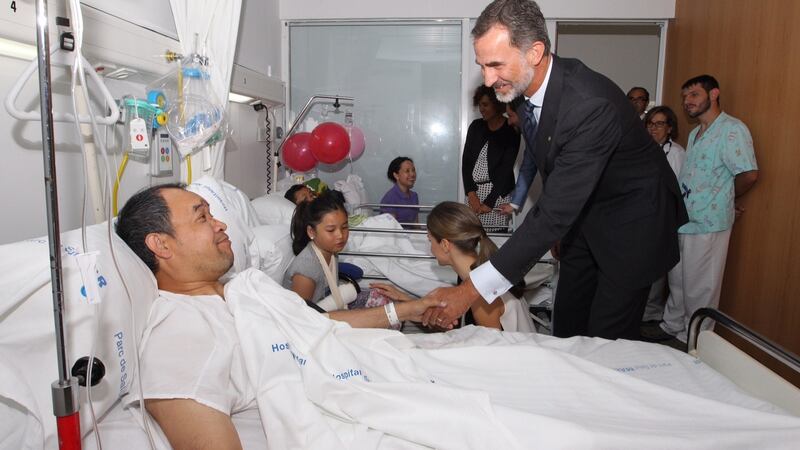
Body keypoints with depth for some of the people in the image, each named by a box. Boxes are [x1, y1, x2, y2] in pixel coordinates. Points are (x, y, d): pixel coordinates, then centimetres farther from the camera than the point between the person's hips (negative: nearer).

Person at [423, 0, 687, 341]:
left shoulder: (590, 105, -35)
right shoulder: (529, 85, -8)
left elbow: (555, 213, -37)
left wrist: (471, 291, -38)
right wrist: (555, 232, 13)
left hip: (631, 221, -7)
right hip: (583, 211, 8)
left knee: (609, 339, -3)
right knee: (566, 329, 12)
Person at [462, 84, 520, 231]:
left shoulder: (511, 131, -4)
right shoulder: (476, 126, 8)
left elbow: (506, 169, -8)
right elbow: (466, 161, 5)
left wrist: (489, 202, -11)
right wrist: (471, 194, -5)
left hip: (497, 192, -3)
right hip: (473, 190, 4)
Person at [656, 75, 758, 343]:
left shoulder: (732, 129, -12)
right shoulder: (694, 134, 17)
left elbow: (749, 174, -18)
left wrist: (724, 201, -3)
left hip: (707, 224, -8)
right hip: (682, 220, 8)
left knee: (699, 289, 2)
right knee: (677, 282, 19)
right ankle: (670, 328, 33)